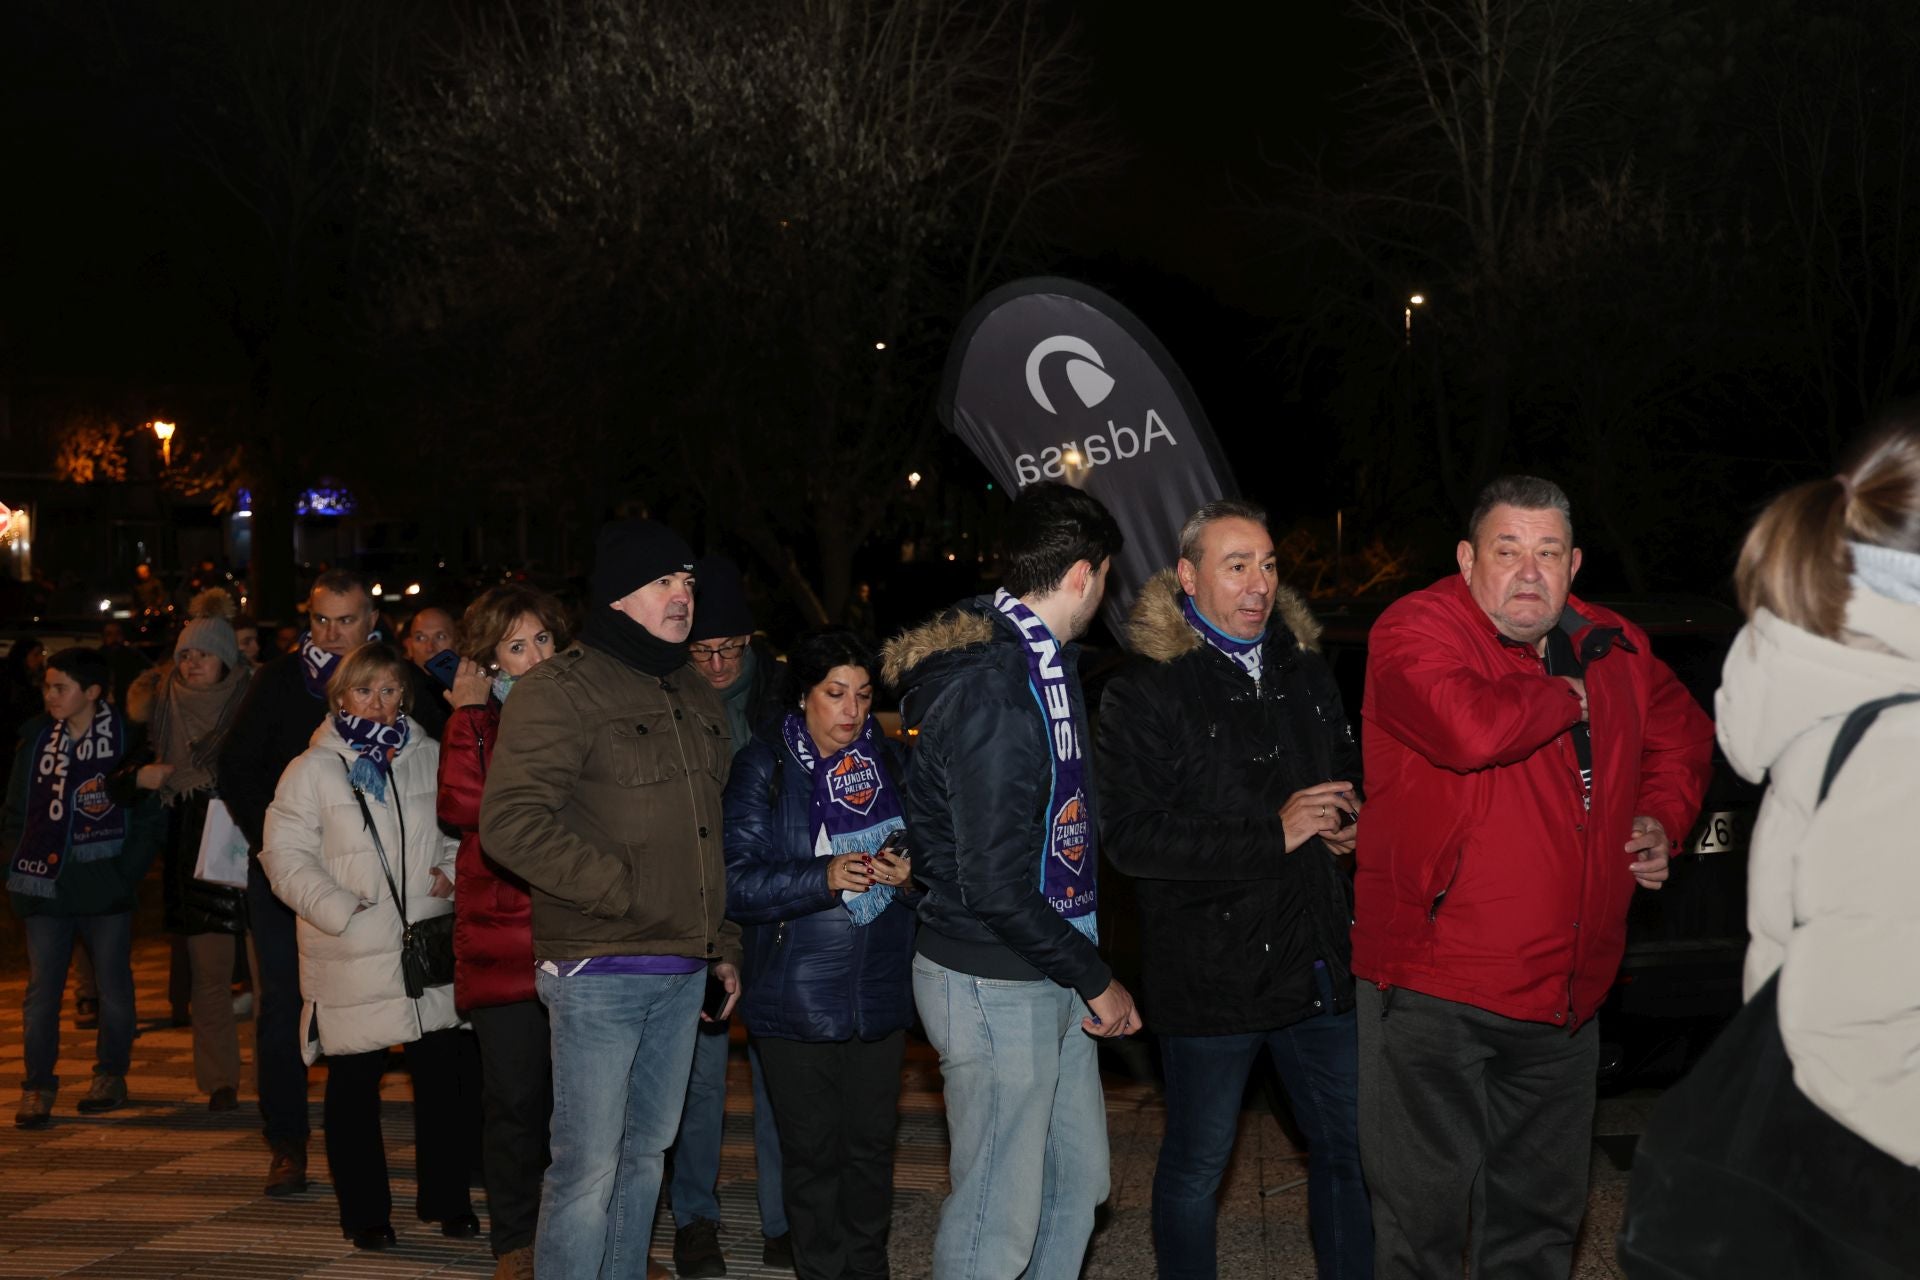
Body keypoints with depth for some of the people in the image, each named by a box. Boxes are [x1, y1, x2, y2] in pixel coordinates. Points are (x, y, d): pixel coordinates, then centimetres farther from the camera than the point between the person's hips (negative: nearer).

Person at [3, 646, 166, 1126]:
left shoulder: (127, 740, -6)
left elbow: (149, 817, -5)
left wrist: (128, 871, -12)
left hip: (105, 886, -2)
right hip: (47, 886, 2)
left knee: (114, 985, 7)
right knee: (42, 988, 1)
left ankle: (110, 1076, 22)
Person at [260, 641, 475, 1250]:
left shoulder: (430, 758, 7)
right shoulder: (312, 770, -2)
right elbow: (287, 857, -5)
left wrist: (454, 873, -2)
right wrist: (342, 910, -15)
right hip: (351, 957, -2)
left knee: (442, 1074, 7)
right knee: (354, 1081, 7)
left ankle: (446, 1200, 21)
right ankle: (365, 1212, 19)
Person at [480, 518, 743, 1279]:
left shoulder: (698, 701, 17)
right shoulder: (562, 689, -8)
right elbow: (510, 822, -17)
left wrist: (724, 948, 19)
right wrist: (625, 889, -17)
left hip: (683, 973, 7)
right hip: (598, 972, -7)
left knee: (646, 1153, 15)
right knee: (588, 1169, -6)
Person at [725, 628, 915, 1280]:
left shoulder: (888, 761, 6)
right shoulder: (763, 767, -5)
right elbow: (737, 882, -13)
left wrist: (909, 872, -9)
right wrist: (826, 878, -25)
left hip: (880, 989, 3)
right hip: (798, 998, -3)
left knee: (872, 1142, 10)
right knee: (813, 1151, 4)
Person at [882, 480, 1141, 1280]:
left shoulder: (1042, 665, 10)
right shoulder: (987, 692, -22)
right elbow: (994, 885, -23)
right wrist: (1095, 980, -14)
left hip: (1049, 973, 10)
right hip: (994, 987, -10)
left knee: (1077, 1181, 19)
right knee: (1000, 1216, -1)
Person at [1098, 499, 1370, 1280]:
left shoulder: (1307, 672, 11)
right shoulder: (1145, 693, -9)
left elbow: (1349, 771, 26)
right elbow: (1129, 837, -19)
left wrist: (1353, 820, 1)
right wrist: (1272, 834, -21)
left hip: (1318, 966, 6)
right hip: (1210, 976, -5)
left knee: (1349, 1149, 13)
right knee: (1196, 1165, 8)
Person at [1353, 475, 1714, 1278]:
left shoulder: (1613, 647, 9)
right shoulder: (1417, 629, -13)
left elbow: (1682, 733, 29)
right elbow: (1472, 729, -33)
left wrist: (1663, 818, 11)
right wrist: (1567, 698, -14)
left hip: (1566, 993, 7)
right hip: (1433, 987, -6)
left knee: (1541, 1212, 19)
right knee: (1421, 1211, 0)